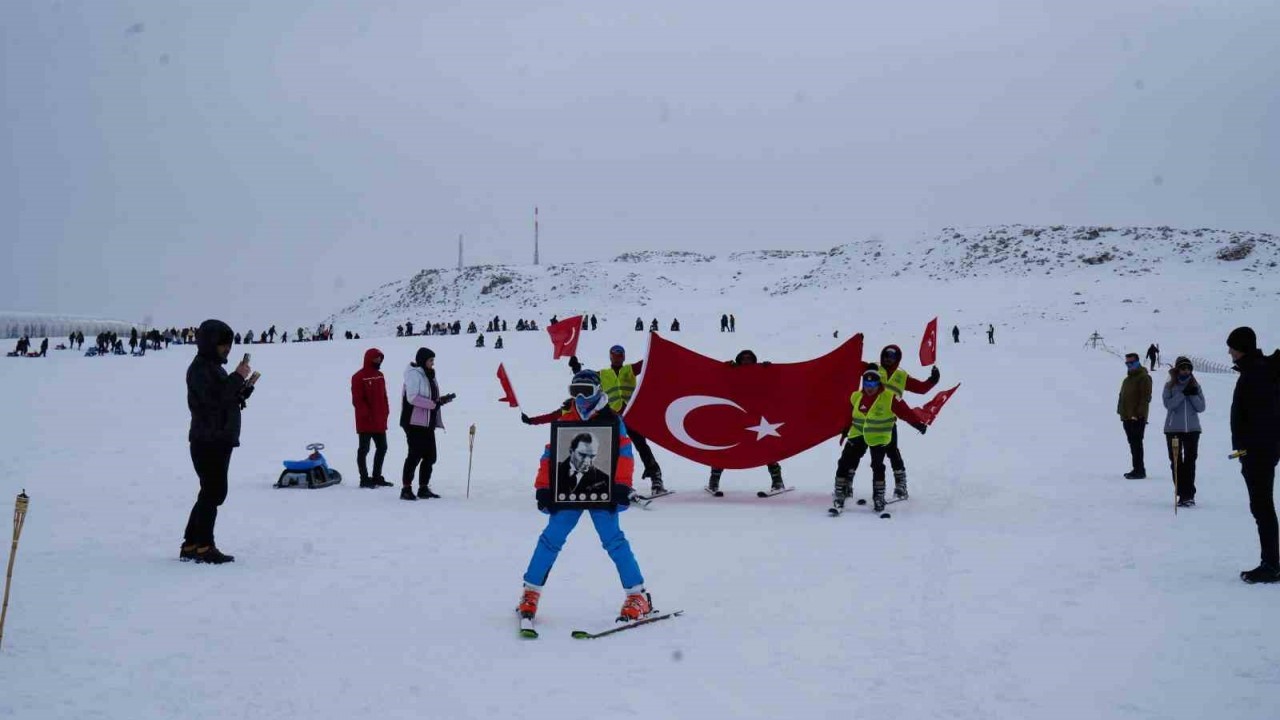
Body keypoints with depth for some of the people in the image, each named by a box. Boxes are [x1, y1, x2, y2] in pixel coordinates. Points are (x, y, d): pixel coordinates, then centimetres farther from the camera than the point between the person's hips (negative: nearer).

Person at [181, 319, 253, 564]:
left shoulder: (214, 367, 21)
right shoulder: (200, 368, -11)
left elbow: (227, 400, 22)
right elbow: (214, 398, -24)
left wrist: (243, 390, 6)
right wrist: (238, 377, -22)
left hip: (220, 441, 10)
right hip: (208, 441, -10)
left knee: (212, 493, 12)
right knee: (213, 493, -9)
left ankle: (191, 545, 18)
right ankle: (203, 546, -4)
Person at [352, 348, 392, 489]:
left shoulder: (380, 375, 13)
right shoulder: (359, 377, -11)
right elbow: (357, 399, -15)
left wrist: (386, 411, 8)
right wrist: (367, 414, -19)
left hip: (380, 421, 8)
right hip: (365, 421, -8)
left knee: (382, 448, 12)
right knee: (364, 449, 1)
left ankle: (377, 477, 23)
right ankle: (365, 479, 6)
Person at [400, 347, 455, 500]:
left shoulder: (429, 375, 17)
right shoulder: (413, 374, -10)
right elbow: (412, 397, -19)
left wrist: (443, 399, 3)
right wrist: (433, 404, -22)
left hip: (428, 423, 9)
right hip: (414, 422, -9)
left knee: (430, 456, 9)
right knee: (415, 455, -7)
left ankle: (424, 488, 17)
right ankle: (406, 488, -1)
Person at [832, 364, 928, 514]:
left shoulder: (889, 397, -14)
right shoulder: (856, 397, 1)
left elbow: (906, 412, -15)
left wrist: (919, 423, -22)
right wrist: (846, 430, 20)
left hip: (879, 437, -3)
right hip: (858, 434, 4)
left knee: (877, 466, -6)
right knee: (846, 462, -4)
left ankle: (879, 497, 12)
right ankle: (839, 495, 3)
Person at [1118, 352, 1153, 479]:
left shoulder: (1143, 378, -8)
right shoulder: (1128, 379, 20)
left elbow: (1145, 397, -15)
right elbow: (1122, 396, 24)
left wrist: (1138, 413, -21)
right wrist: (1121, 411, 15)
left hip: (1137, 418, -9)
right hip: (1127, 416, 9)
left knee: (1136, 443, -10)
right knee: (1133, 443, 12)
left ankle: (1139, 470, -7)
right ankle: (1138, 469, 19)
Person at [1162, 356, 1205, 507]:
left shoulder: (1195, 386, 7)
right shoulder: (1170, 386, 2)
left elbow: (1201, 407, 3)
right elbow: (1168, 404, -11)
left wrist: (1193, 395, -11)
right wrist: (1183, 393, -17)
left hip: (1192, 428, 1)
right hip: (1173, 429, -1)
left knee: (1190, 461, -2)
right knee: (1176, 462, 2)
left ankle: (1189, 495, 0)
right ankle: (1183, 494, 10)